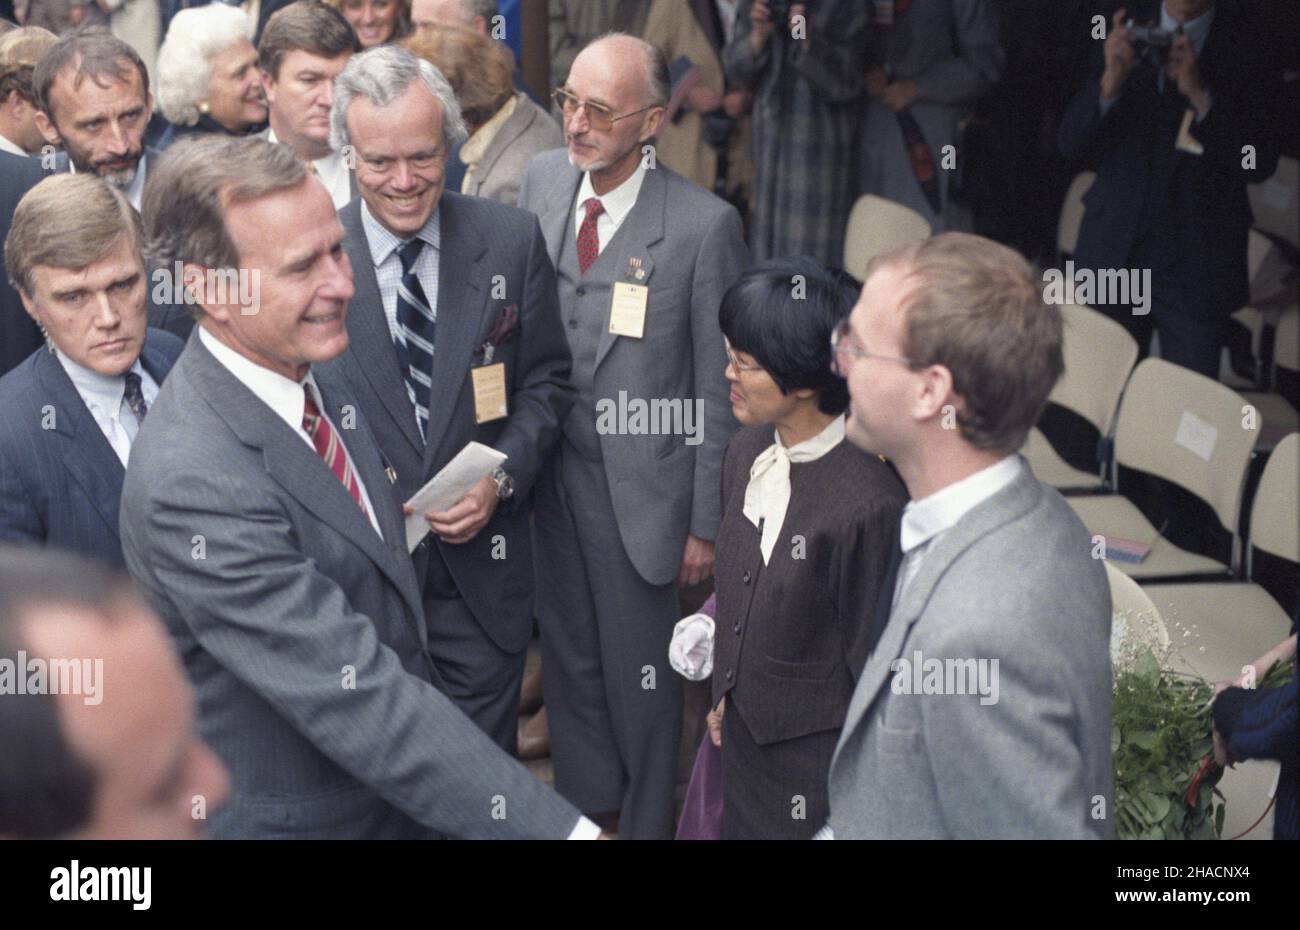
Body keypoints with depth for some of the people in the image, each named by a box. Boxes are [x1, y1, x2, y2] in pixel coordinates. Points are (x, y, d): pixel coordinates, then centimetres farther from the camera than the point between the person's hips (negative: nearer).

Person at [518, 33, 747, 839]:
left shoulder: (704, 225, -18)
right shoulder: (542, 179, -2)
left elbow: (719, 388, -12)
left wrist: (707, 522, -9)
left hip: (637, 484, -5)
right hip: (547, 464, 5)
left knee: (640, 672, 10)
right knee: (568, 656, 22)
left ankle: (647, 822, 33)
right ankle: (585, 799, 44)